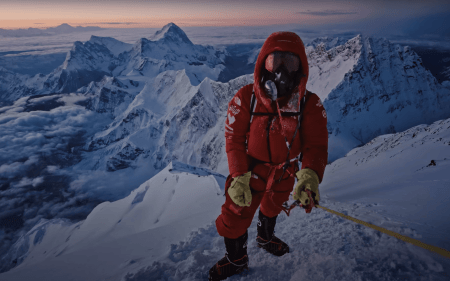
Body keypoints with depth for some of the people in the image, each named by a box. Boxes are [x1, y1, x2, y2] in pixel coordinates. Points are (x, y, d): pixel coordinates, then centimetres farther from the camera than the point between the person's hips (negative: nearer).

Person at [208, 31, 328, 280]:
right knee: (235, 216, 6)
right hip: (249, 172, -2)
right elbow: (234, 139, -17)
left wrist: (310, 176, -40)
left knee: (272, 208, 29)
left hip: (285, 175, 3)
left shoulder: (310, 104, -18)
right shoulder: (245, 98, -22)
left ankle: (265, 238, 64)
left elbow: (315, 145, -21)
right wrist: (239, 177, -24)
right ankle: (236, 259, 38)